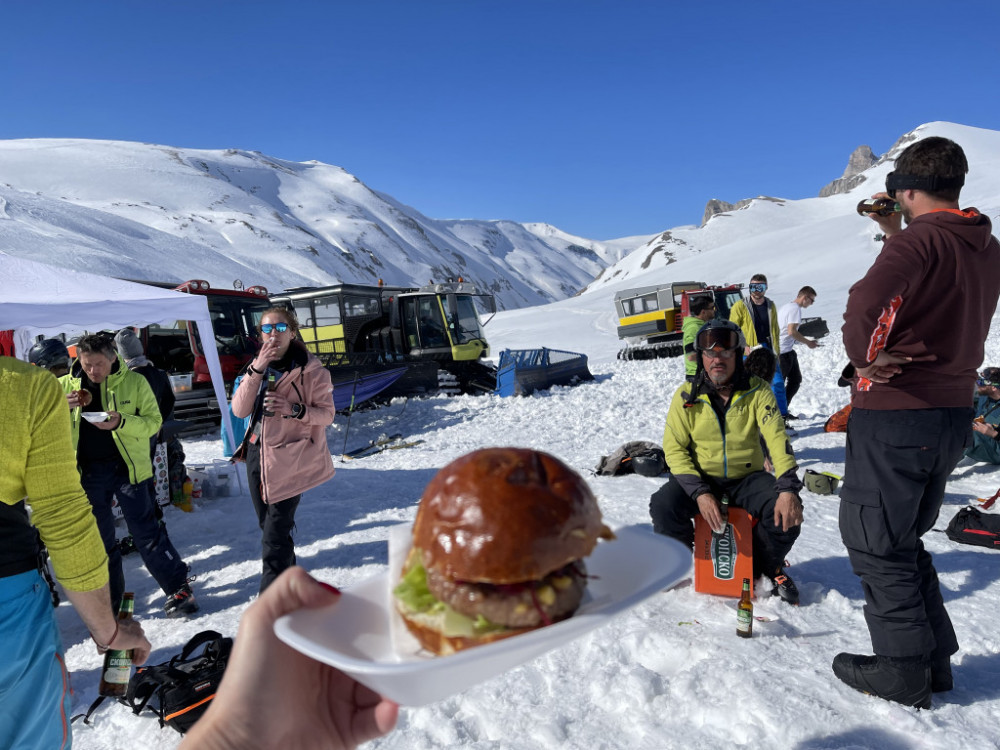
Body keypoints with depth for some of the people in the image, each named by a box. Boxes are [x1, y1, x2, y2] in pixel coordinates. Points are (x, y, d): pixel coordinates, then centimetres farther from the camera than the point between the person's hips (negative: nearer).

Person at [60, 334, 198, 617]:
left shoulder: (134, 382, -6)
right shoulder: (65, 386, 2)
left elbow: (153, 421, -8)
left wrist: (121, 422, -26)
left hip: (128, 467, -3)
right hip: (87, 471, 3)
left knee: (147, 532, -2)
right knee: (99, 540, 14)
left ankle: (178, 588, 7)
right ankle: (109, 598, 29)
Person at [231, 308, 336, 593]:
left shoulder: (311, 370, -9)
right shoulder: (258, 366, 7)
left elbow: (327, 414, -8)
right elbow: (239, 410, -5)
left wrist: (294, 410, -26)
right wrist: (256, 370, -16)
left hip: (289, 459, -6)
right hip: (257, 453, 7)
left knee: (275, 535, -10)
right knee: (268, 525, 19)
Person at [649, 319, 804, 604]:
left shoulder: (757, 391, -6)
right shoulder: (687, 396, -6)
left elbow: (777, 438, -16)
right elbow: (674, 447, -9)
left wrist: (788, 489, -32)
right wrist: (699, 493, -22)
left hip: (747, 477, 0)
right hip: (700, 478, 0)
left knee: (787, 513, -26)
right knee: (663, 507, -27)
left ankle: (768, 567, 9)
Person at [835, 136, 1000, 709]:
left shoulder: (919, 241, -18)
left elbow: (866, 305, -36)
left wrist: (865, 359, -18)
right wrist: (894, 234, 23)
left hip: (894, 414, -9)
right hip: (954, 415, 9)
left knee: (876, 547, 6)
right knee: (905, 541, 22)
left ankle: (905, 672, 17)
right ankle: (936, 660, 31)